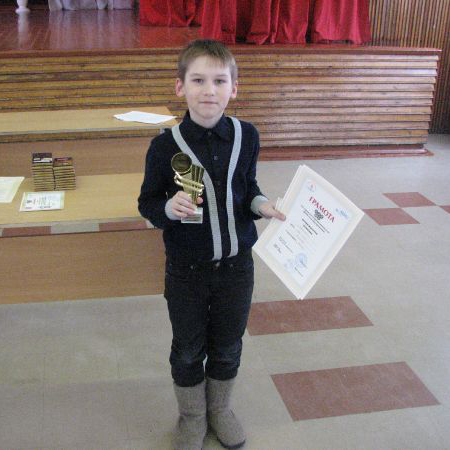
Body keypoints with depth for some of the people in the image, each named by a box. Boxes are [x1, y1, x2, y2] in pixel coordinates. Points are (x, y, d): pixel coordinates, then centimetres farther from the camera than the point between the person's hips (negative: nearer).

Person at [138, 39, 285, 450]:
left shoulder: (247, 137, -7)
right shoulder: (165, 146, -16)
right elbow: (147, 203, -6)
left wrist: (261, 204, -12)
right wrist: (168, 208, -27)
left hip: (237, 263, 2)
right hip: (186, 269, -2)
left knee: (228, 346, 19)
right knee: (189, 350, 16)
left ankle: (220, 408, 46)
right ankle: (192, 417, 41)